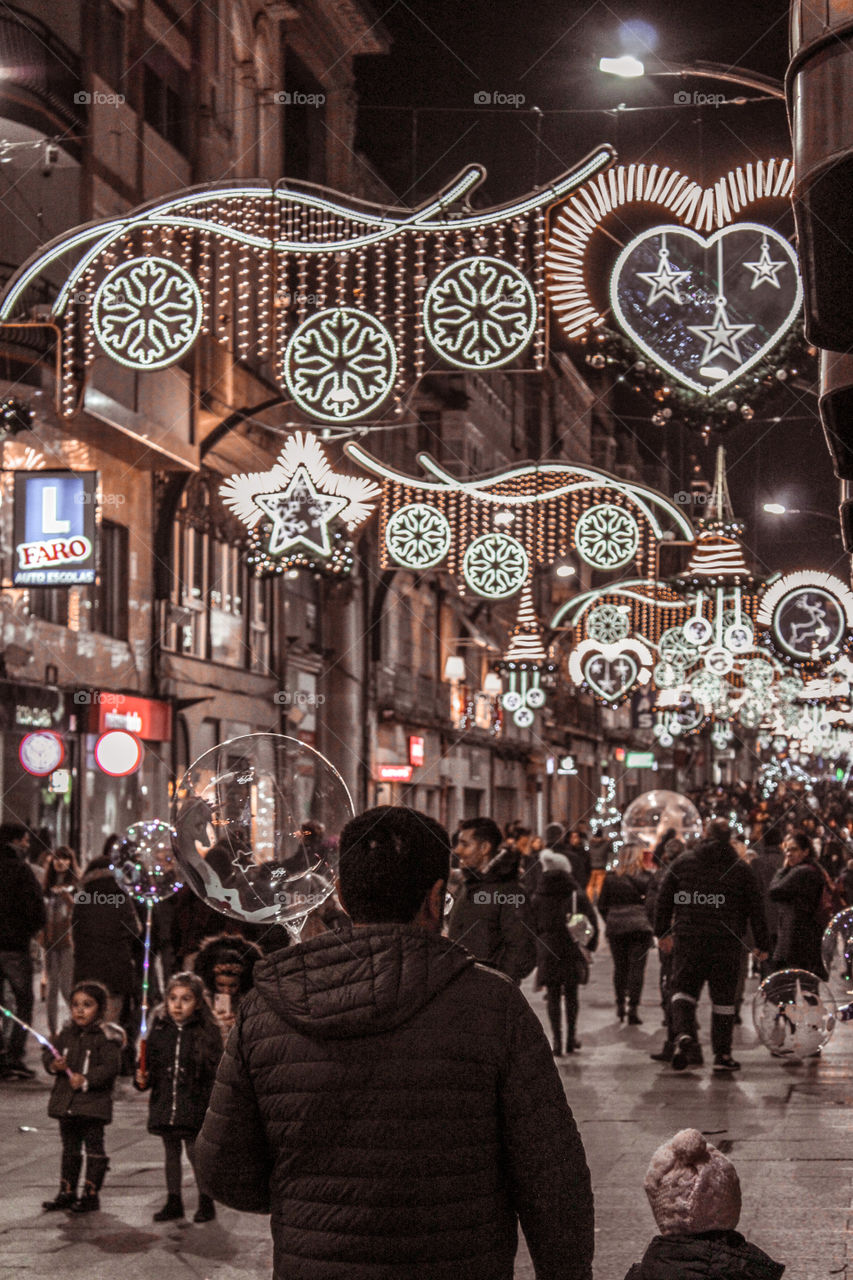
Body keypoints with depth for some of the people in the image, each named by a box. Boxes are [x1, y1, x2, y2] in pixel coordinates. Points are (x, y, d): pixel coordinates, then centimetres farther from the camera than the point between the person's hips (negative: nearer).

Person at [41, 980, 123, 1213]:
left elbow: (111, 1066, -17)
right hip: (65, 1103, 6)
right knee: (70, 1148, 16)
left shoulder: (106, 1037, -10)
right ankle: (67, 1192, 24)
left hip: (93, 1104, -6)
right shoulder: (66, 1033, 8)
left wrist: (87, 1080, -25)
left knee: (94, 1148, 2)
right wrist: (53, 1064, -10)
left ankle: (91, 1194, 8)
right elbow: (49, 1054, 13)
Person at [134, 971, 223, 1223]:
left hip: (194, 1107, -4)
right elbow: (150, 1065, 9)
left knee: (196, 1152, -1)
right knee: (171, 1152, 14)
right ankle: (173, 1201, 26)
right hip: (164, 1106, 4)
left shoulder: (207, 1032, -7)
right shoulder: (159, 1030, 4)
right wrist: (142, 1079, -11)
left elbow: (215, 1072, -7)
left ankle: (206, 1202, 15)